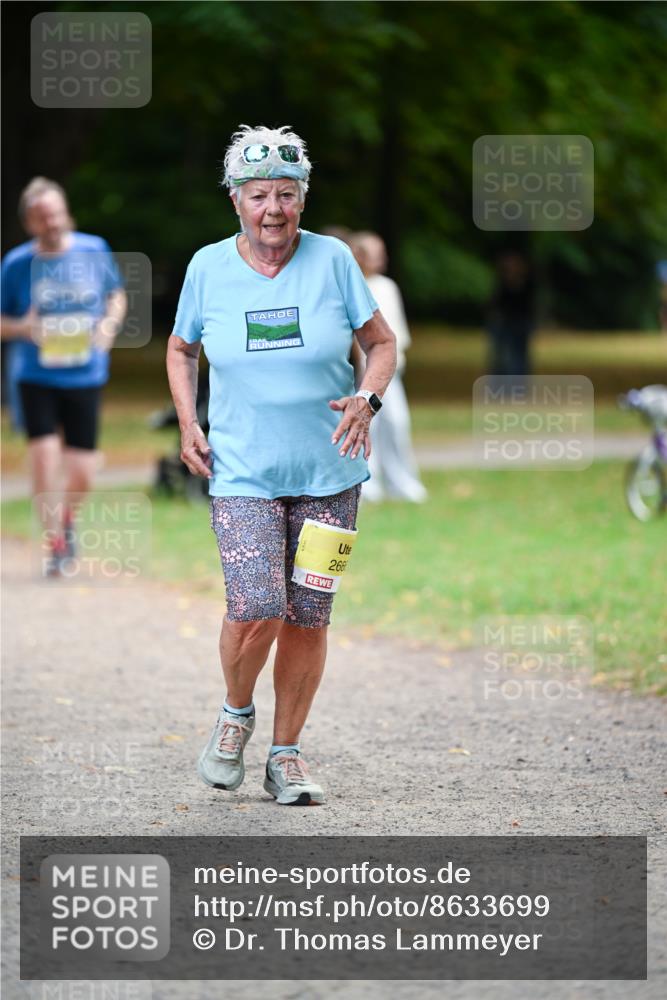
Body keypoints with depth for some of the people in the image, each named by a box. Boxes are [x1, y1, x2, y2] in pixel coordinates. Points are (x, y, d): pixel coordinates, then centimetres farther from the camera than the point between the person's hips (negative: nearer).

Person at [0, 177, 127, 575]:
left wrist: (110, 323, -6)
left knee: (81, 477, 2)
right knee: (44, 462, -11)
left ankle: (68, 517, 35)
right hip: (36, 378, -1)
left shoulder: (95, 251, -1)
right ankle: (54, 542, 7)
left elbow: (117, 295, 14)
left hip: (85, 377, 1)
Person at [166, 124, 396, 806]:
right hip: (241, 471, -1)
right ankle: (235, 715, 13)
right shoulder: (208, 268, -1)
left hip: (328, 472, 1)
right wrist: (188, 425, 1)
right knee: (255, 610, -17)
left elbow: (381, 343, 5)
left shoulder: (332, 260, -4)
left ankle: (286, 755, 19)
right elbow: (181, 349, 15)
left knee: (307, 617, 4)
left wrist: (367, 400, -15)